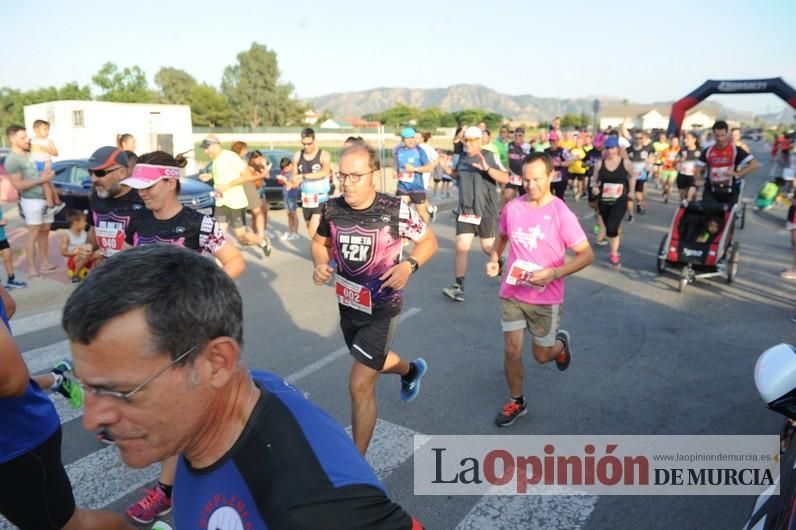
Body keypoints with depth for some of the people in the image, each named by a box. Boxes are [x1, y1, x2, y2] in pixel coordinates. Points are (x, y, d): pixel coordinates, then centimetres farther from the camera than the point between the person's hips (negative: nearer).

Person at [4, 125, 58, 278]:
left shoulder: (30, 153, 12)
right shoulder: (12, 160, -13)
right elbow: (18, 185, -17)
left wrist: (47, 174, 4)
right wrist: (41, 180, -18)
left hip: (46, 197, 8)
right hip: (31, 200, -8)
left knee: (45, 231, 11)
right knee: (34, 233, -7)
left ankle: (44, 263, 19)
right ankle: (32, 269, -3)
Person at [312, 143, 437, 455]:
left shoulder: (396, 211, -21)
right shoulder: (332, 209, -10)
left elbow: (429, 241, -6)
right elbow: (319, 242, 9)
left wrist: (409, 266, -24)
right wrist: (320, 265, -13)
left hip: (382, 310, -5)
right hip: (348, 306, 6)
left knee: (360, 386, -5)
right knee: (373, 362, 29)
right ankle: (411, 370, 64)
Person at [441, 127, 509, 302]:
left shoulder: (489, 156, -8)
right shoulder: (462, 158, 8)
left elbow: (505, 178, -17)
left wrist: (487, 168, -31)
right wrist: (447, 168, 9)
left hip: (486, 211, -4)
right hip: (465, 211, 4)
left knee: (488, 248, 9)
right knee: (461, 247, -5)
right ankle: (458, 287, -4)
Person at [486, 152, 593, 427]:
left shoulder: (561, 213, -14)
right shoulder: (512, 208, -4)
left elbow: (587, 254, -13)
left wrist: (554, 273, -27)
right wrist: (494, 259, 0)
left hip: (546, 297, -2)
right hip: (511, 293, 3)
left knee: (542, 355, 12)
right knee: (512, 351, 4)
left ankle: (561, 342, 48)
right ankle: (516, 402, 28)